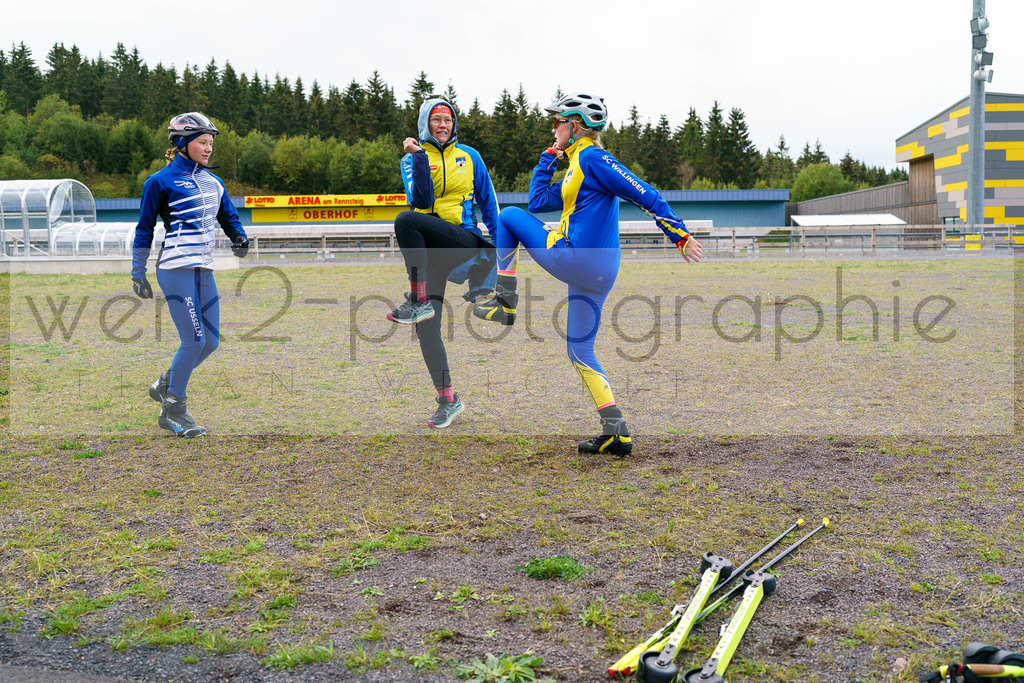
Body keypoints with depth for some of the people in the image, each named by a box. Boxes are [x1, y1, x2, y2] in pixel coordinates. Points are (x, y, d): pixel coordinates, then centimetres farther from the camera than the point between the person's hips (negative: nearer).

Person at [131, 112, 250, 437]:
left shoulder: (213, 182, 14)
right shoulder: (160, 181, -3)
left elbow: (229, 218, 19)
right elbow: (144, 230, 1)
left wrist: (240, 239, -3)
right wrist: (138, 274, 1)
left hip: (204, 270, 7)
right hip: (176, 268, -7)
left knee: (210, 342, 6)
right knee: (194, 341, -9)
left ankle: (164, 385, 29)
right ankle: (173, 411, 7)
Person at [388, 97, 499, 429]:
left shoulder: (469, 156, 12)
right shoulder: (412, 158, 10)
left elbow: (487, 200, 17)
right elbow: (421, 200, -7)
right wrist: (420, 159, -15)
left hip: (464, 239, -3)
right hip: (429, 248, 3)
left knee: (406, 220, -32)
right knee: (426, 326, -7)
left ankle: (418, 302, -25)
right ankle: (448, 399, 3)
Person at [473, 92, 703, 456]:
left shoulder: (593, 157, -7)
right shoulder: (576, 169, 22)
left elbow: (645, 196, -13)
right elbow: (538, 201, 27)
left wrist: (681, 236, -16)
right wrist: (547, 158, 27)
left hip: (573, 258, -10)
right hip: (598, 273, 10)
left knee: (509, 216, 9)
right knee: (580, 352, 14)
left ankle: (504, 301, 8)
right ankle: (616, 432, 9)